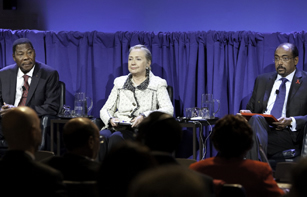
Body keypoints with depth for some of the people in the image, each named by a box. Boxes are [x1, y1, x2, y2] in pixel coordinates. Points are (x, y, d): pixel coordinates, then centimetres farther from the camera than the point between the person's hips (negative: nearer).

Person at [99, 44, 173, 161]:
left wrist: (144, 117, -20)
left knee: (115, 138, -37)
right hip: (117, 128, 3)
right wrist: (111, 119, -8)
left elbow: (168, 110, -5)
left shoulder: (158, 84, 11)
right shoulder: (119, 82, 22)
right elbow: (105, 110, 17)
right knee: (101, 137, -34)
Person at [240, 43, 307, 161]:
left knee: (255, 120, -35)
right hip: (260, 128, 4)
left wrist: (291, 121, -16)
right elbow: (251, 107, 27)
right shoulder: (262, 80, 26)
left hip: (288, 133, -4)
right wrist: (247, 113, 2)